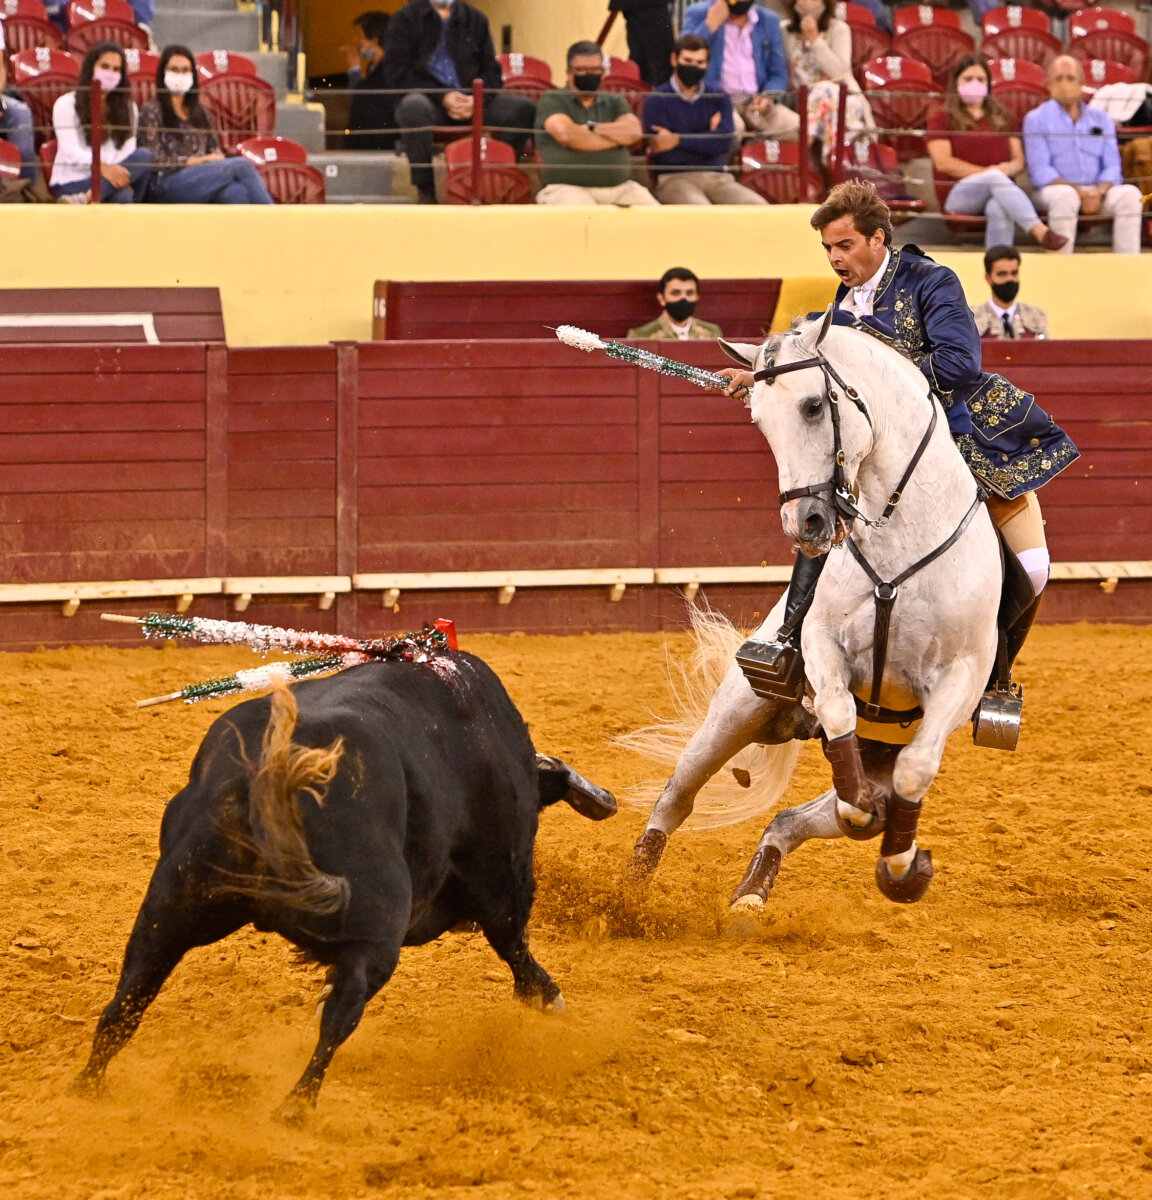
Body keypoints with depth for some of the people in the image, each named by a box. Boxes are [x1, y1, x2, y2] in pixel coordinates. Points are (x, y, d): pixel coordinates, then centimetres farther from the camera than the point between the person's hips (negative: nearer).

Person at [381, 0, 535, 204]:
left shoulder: (475, 19, 16)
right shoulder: (405, 19, 5)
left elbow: (492, 71, 12)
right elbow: (396, 73, -5)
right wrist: (442, 98, -16)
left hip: (471, 101, 4)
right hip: (430, 99, -4)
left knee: (523, 108, -19)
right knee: (413, 106, -39)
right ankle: (425, 193, -30)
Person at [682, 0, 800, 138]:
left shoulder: (769, 20, 12)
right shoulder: (699, 14, 3)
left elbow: (778, 74, 14)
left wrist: (768, 97, -8)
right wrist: (711, 23, -14)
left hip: (756, 101, 4)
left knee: (795, 126, -24)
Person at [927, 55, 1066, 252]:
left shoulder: (1000, 118, 26)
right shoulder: (941, 117, 13)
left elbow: (1019, 161, 19)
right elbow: (943, 162, -2)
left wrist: (1009, 168, -8)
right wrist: (987, 173, -11)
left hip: (1000, 192, 3)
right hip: (957, 195, -3)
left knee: (1000, 209, -38)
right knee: (995, 178, -37)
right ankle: (1039, 231, -54)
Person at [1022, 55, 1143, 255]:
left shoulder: (1100, 119, 17)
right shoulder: (1036, 119, 6)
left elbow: (1112, 166, 8)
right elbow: (1040, 171, -5)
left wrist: (1099, 192, -16)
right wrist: (1080, 193, -18)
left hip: (1097, 191, 3)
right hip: (1054, 188, -3)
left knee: (1129, 194, -27)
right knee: (1065, 196, -39)